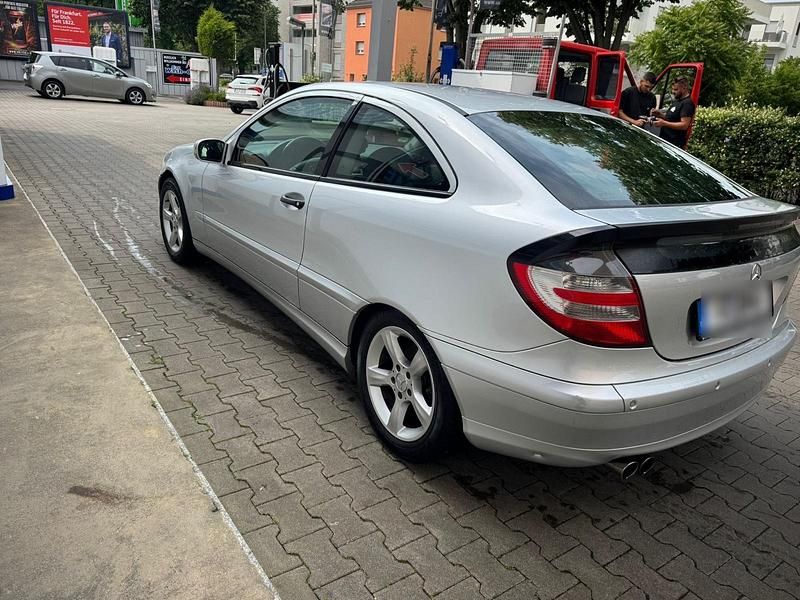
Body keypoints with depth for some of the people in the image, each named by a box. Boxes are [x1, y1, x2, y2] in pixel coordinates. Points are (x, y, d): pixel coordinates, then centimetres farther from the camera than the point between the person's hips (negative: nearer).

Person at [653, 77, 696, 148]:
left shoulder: (687, 103, -15)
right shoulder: (677, 101, 18)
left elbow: (684, 125, -23)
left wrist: (664, 123, -26)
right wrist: (661, 114, 9)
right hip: (665, 140, 10)